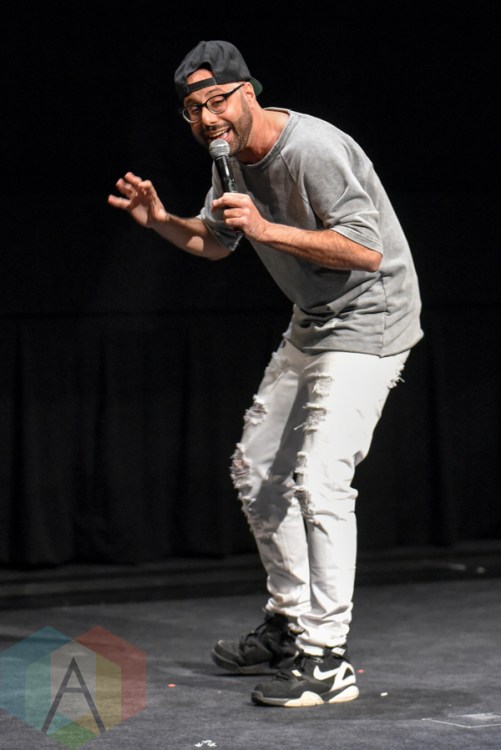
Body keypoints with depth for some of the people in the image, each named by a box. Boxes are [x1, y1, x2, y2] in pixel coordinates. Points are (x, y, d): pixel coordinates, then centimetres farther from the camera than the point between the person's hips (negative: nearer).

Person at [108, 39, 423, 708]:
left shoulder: (313, 150, -24)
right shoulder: (235, 155, 5)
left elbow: (368, 251, -29)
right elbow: (214, 242, 20)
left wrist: (267, 229, -33)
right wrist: (160, 220, 1)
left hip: (368, 323, -10)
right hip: (312, 325, 10)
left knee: (319, 478, -21)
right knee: (256, 471, 14)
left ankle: (326, 662, -21)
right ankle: (288, 626, 26)